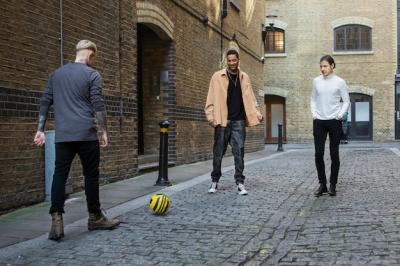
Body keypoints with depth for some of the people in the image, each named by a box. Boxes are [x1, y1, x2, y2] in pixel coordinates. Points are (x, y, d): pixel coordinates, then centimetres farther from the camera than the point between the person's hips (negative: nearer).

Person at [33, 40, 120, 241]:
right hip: (86, 135, -4)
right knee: (91, 175, 7)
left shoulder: (56, 74, 15)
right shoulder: (92, 75, -1)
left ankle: (56, 220, -9)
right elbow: (98, 106, -7)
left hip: (62, 136, 4)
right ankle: (95, 218, 17)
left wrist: (40, 130, 14)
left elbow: (45, 102, 12)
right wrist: (104, 131, -1)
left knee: (59, 175, 2)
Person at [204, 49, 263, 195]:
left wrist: (257, 114, -3)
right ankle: (214, 181, 19)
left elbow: (249, 98, 10)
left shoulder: (244, 77, 10)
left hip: (238, 121, 2)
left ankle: (240, 183, 4)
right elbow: (211, 98, -1)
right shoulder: (217, 76, 2)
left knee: (239, 152, -1)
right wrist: (211, 116, -10)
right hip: (222, 120, -1)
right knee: (218, 153, 5)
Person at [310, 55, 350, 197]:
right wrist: (314, 114, 0)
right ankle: (322, 184, 10)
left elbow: (346, 101, 2)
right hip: (319, 122, 2)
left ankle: (333, 185, 11)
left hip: (334, 122, -2)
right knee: (318, 154, -1)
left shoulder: (340, 82, -2)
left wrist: (340, 115, -9)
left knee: (334, 154, 2)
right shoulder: (316, 81, 5)